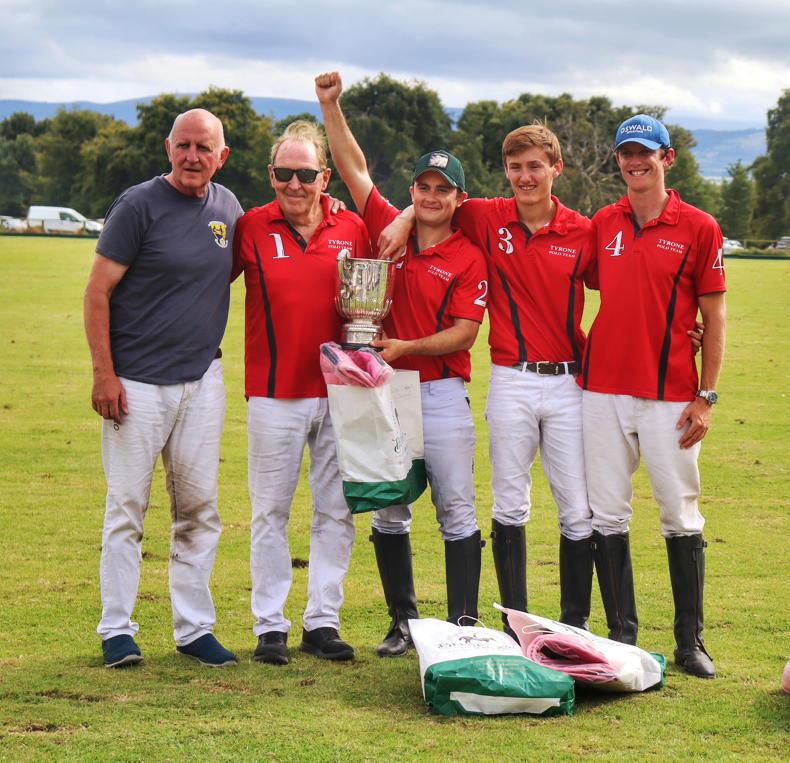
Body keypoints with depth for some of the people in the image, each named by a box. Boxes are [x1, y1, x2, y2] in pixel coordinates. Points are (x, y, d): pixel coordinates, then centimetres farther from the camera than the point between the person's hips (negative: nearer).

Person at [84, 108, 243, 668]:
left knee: (200, 511, 7)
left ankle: (195, 628, 15)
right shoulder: (139, 205, -9)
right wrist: (104, 374, -14)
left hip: (203, 381, 5)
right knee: (127, 509, -1)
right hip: (137, 383, -5)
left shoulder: (228, 207, 7)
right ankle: (117, 631, 6)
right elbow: (98, 292, -8)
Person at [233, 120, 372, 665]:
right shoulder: (252, 228, -1)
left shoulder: (353, 230, 4)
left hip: (339, 392, 2)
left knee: (337, 511, 6)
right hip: (275, 393, -2)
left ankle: (324, 621, 15)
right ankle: (270, 626, 9)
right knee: (271, 512, 3)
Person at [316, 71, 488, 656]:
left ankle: (464, 624, 2)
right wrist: (331, 104, 3)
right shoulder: (388, 229, 8)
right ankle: (403, 623, 17)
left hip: (442, 395, -4)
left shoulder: (468, 258, -3)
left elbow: (465, 331, -9)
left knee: (456, 511, -2)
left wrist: (406, 346, -21)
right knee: (388, 513, 8)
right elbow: (354, 167, 9)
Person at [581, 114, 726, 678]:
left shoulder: (698, 228, -2)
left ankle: (691, 642, 10)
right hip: (604, 388, 3)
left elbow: (714, 317, 0)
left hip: (671, 396, -3)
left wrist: (707, 396, -5)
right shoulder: (603, 224, 9)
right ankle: (622, 636, 12)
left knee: (682, 516, 2)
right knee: (607, 516, 4)